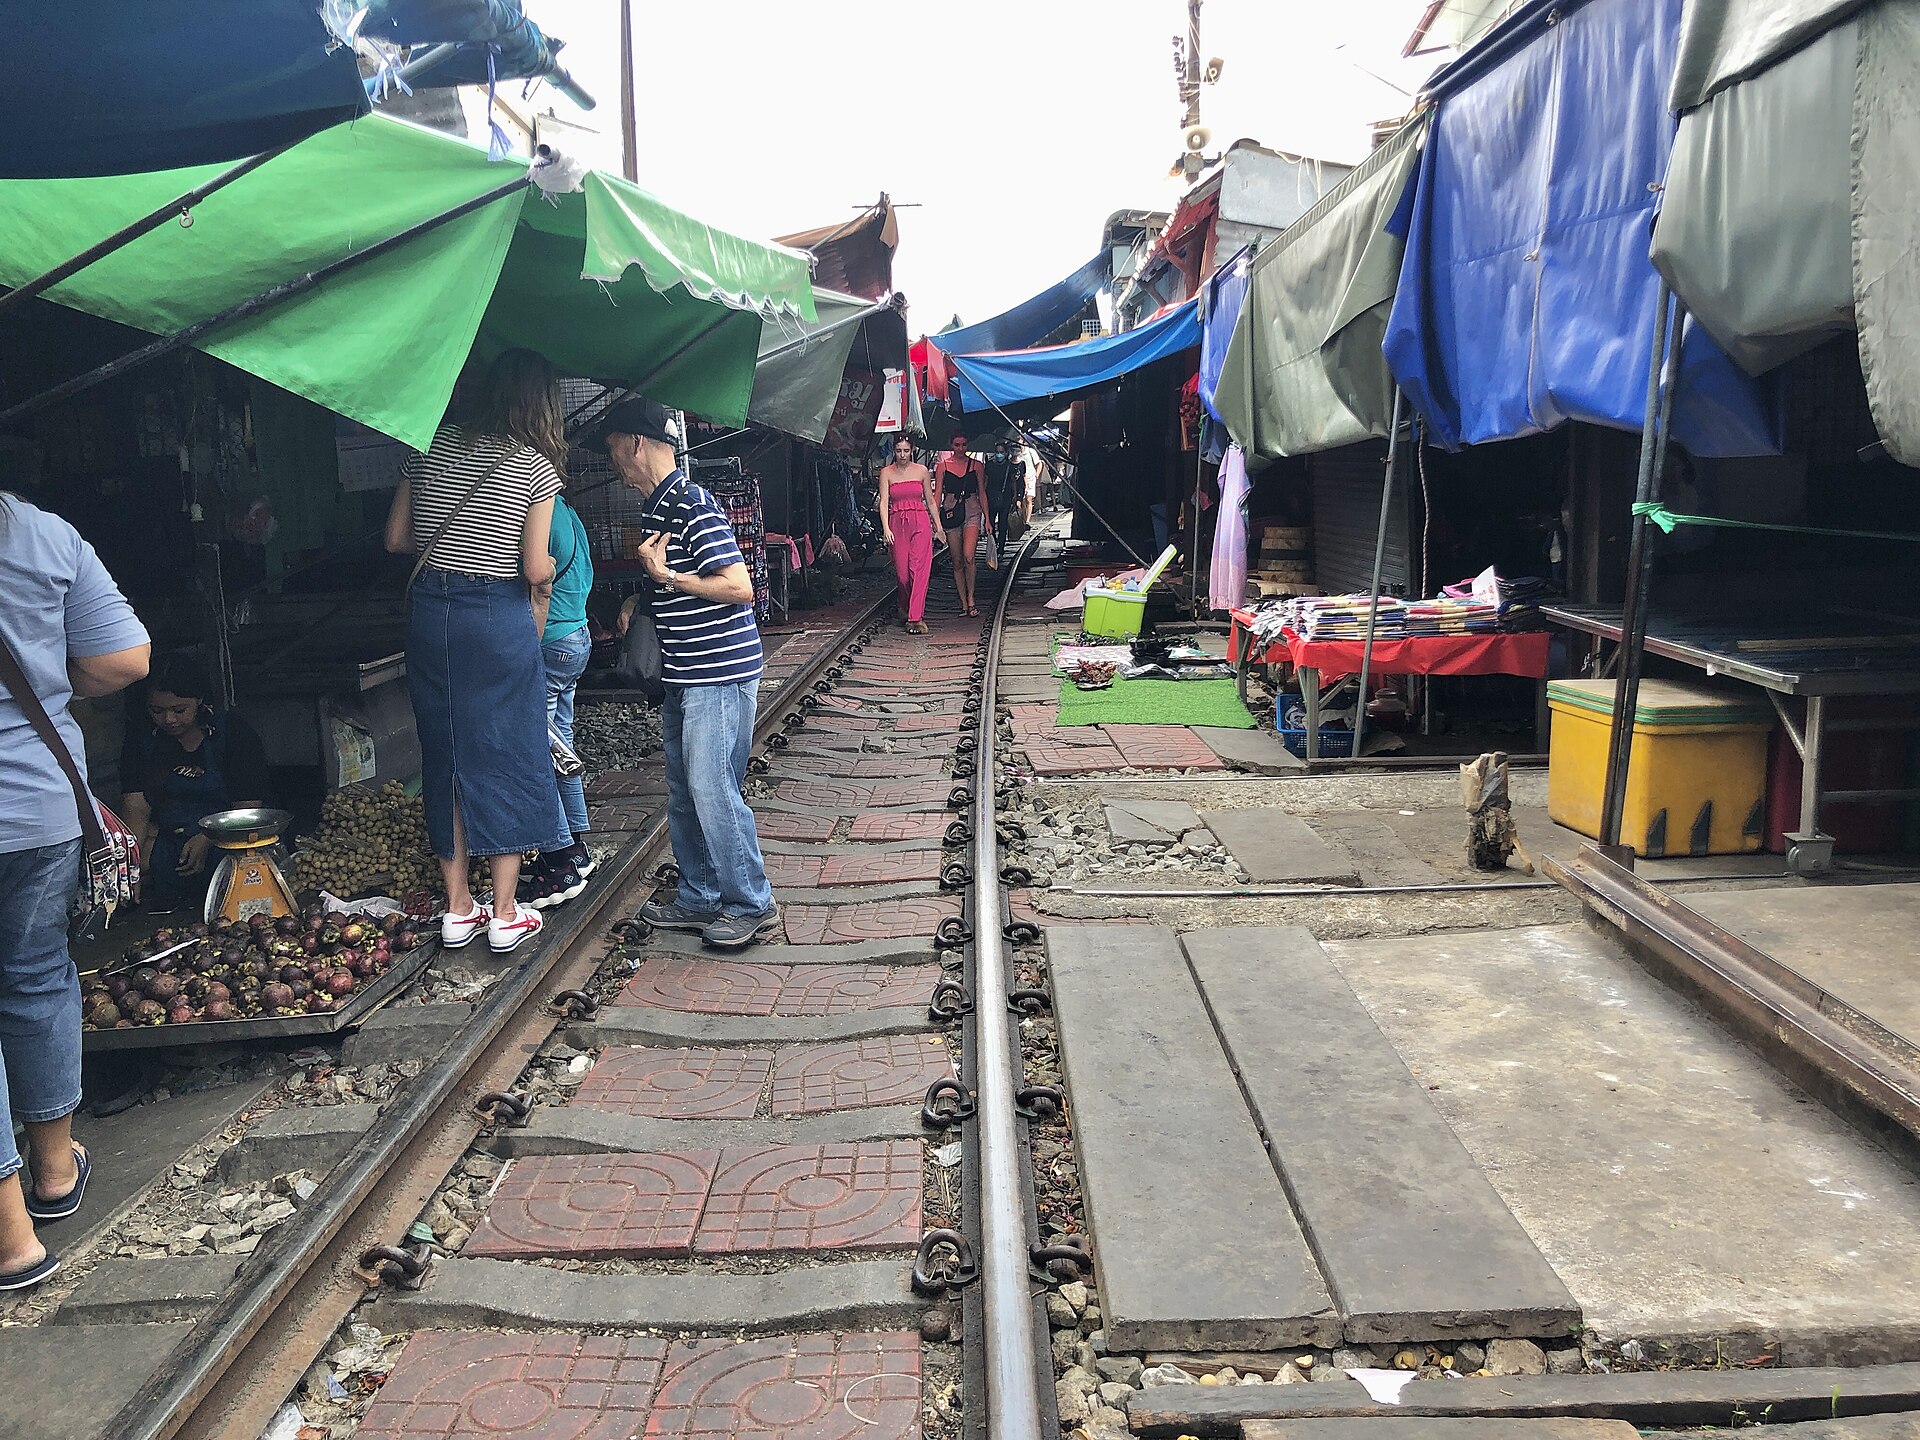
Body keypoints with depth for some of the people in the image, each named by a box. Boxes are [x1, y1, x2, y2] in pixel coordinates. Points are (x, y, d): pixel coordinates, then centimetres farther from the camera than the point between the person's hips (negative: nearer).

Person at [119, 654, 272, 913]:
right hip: (165, 838, 3)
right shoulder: (141, 733, 3)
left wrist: (207, 840, -24)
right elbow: (135, 806, -5)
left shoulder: (235, 732, -6)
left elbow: (248, 807, -8)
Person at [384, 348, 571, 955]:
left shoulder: (432, 447, 6)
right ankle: (505, 912, 10)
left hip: (430, 609, 4)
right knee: (506, 756, 6)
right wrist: (548, 567, 12)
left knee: (445, 755, 12)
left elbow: (396, 538, 8)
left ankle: (457, 908, 19)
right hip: (498, 616, -4)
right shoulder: (535, 466, -6)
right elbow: (535, 569, -9)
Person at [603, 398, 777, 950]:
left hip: (720, 672, -10)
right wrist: (642, 597, 11)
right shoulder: (657, 508, 14)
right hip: (685, 675, 10)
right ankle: (700, 899, 26)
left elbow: (739, 588, -22)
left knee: (713, 791, -5)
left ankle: (753, 906, 7)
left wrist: (667, 576, -17)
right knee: (683, 794, 15)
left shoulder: (693, 505, -17)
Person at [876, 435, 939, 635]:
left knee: (919, 569, -12)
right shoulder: (886, 473, 5)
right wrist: (885, 528, -16)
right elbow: (883, 502, -2)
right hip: (897, 524, 1)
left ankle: (916, 618, -14)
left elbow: (931, 501, 12)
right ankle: (912, 610, 23)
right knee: (902, 572, 0)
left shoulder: (922, 471, 6)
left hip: (920, 523, -1)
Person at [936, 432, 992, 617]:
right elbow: (938, 494, 5)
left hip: (972, 513, -1)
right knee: (957, 562, 4)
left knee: (968, 557, -20)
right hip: (951, 513, 1)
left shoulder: (976, 465, 7)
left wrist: (987, 519, 5)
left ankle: (971, 598, -4)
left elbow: (982, 493, 10)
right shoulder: (943, 466, 6)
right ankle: (963, 603, 12)